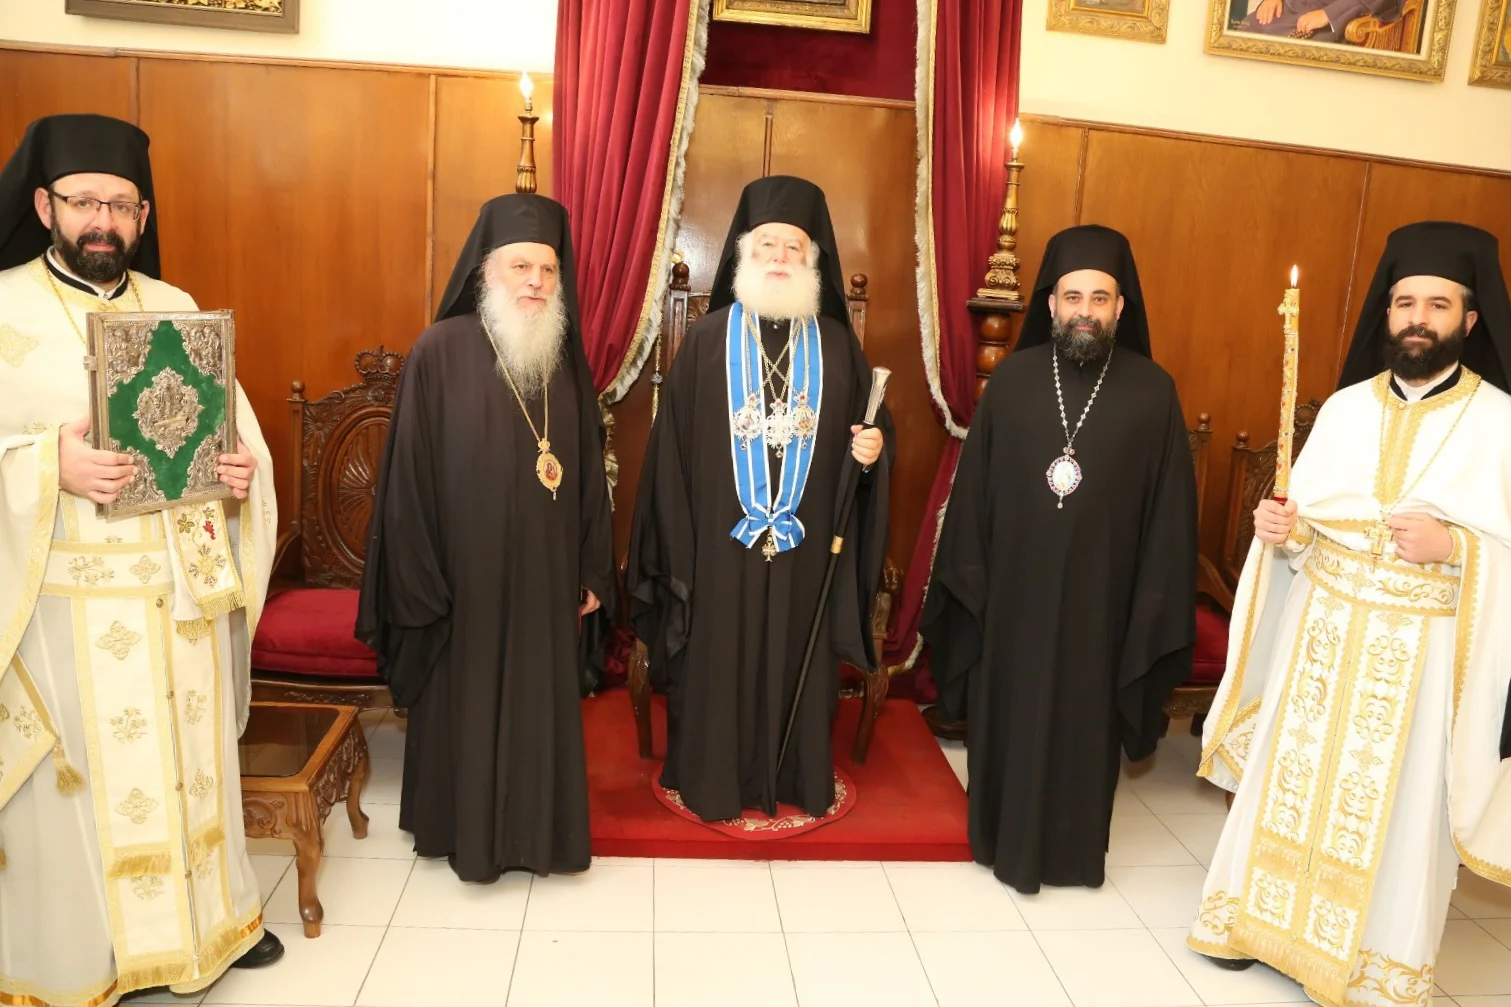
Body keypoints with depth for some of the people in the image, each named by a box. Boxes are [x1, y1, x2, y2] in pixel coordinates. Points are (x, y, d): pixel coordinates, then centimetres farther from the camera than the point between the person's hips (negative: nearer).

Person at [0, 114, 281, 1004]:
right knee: (81, 772, 6)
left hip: (181, 587, 4)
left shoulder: (178, 309, 8)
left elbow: (229, 425, 12)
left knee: (191, 752, 15)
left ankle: (210, 914, 34)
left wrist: (242, 469, -7)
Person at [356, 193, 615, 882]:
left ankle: (540, 829, 32)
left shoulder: (565, 356, 4)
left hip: (547, 575, 4)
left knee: (543, 703, 14)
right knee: (469, 703, 10)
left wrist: (592, 572, 6)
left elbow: (588, 470, 7)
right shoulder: (440, 352, -9)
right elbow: (412, 477, -9)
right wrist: (420, 586, -10)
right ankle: (468, 831, 30)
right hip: (470, 575, -4)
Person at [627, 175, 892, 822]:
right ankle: (712, 779, 26)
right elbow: (674, 447, -2)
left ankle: (798, 779, 29)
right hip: (721, 542, -1)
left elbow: (871, 426, 12)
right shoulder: (707, 338, -1)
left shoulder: (836, 343, 6)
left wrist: (872, 450, -12)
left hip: (806, 545, 2)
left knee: (797, 660, 12)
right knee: (718, 663, 8)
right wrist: (677, 545, -6)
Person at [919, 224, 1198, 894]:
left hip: (1100, 595, 0)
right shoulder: (1012, 380, -2)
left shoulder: (1153, 392, -3)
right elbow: (973, 487, 0)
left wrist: (1154, 604, -4)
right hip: (1014, 591, 1)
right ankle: (1008, 839, 32)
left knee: (1084, 720, 12)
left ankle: (1075, 847, 33)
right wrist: (968, 580, -2)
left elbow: (1168, 509, -2)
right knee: (1010, 713, 12)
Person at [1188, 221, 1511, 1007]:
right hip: (1321, 630, 3)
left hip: (1422, 649, -3)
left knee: (1394, 804, 8)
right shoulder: (1345, 406, 4)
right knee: (1292, 773, 12)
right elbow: (1305, 522, 6)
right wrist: (1280, 528, -14)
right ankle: (1262, 916, 31)